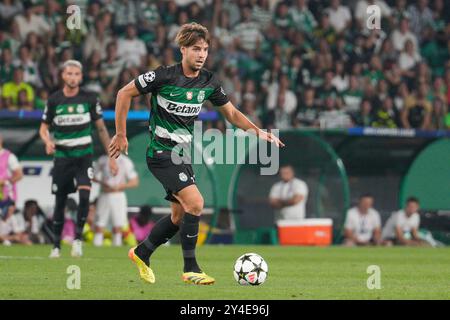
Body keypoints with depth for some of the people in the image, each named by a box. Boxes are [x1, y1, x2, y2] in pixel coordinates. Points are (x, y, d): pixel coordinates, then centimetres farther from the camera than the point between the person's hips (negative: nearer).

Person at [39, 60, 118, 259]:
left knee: (85, 195, -20)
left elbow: (101, 128, 6)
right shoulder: (54, 100, -1)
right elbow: (43, 128, 7)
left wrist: (111, 156, 4)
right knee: (60, 203, 2)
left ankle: (78, 238, -6)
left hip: (84, 155, -1)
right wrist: (48, 141, -16)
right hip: (62, 156, 1)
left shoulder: (89, 99, -1)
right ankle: (56, 245, 14)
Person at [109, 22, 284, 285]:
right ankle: (190, 269, -12)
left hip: (182, 154, 8)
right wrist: (121, 134, -7)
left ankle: (141, 253, 34)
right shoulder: (165, 76, -16)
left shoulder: (209, 82, 1)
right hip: (161, 152, -8)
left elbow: (231, 113, 13)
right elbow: (125, 94, -8)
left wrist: (257, 130, -3)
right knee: (195, 202, -20)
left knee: (181, 214, 13)